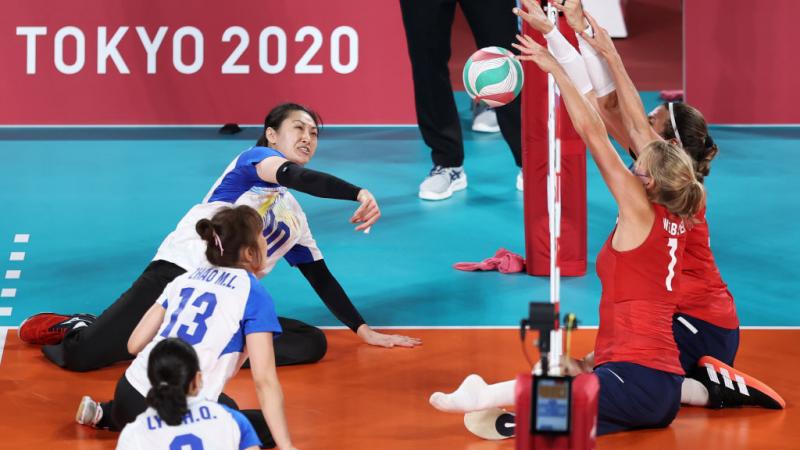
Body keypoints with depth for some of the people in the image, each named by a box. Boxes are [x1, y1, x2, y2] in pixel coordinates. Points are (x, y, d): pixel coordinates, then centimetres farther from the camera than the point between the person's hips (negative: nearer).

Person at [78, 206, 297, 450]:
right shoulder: (253, 294, -5)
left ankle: (102, 414, 23)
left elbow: (135, 344, 13)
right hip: (179, 412, -8)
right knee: (269, 426, 11)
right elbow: (264, 379, -11)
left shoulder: (187, 278, 15)